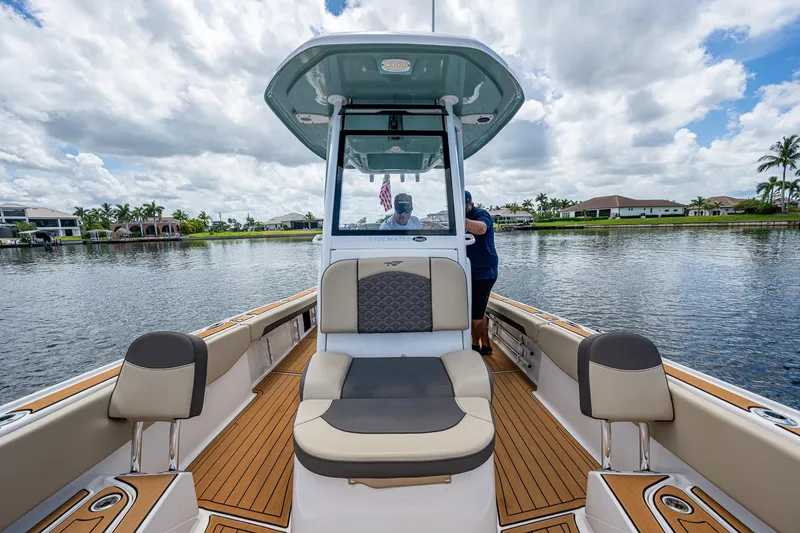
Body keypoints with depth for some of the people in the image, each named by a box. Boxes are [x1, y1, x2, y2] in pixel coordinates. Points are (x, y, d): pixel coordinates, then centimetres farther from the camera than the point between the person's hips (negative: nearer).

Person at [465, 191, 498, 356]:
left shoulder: (481, 214, -14)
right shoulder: (465, 218, 12)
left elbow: (481, 229, -39)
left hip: (483, 273, -9)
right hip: (474, 272, 9)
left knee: (475, 313, -3)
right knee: (478, 312, 16)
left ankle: (476, 346, 15)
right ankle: (486, 346, 28)